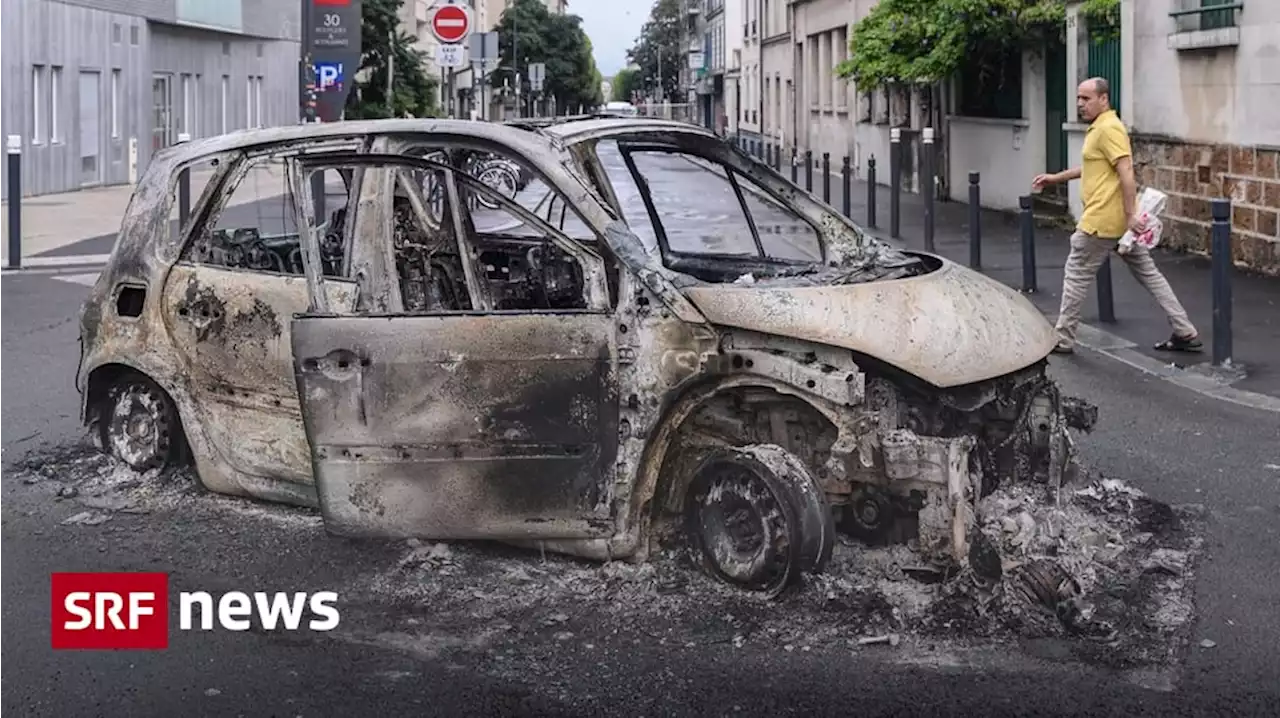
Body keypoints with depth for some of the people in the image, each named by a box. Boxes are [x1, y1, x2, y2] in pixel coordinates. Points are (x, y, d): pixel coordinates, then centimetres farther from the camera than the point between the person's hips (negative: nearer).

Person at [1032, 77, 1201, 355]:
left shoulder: (1108, 129, -14)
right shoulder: (1099, 128, 17)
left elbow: (1126, 173, -22)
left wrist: (1130, 215, -26)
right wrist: (1056, 178, 33)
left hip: (1102, 221, -10)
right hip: (1120, 221, 10)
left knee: (1076, 274, 2)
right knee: (1148, 273, 10)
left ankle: (1063, 339, 11)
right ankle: (1186, 333, 10)